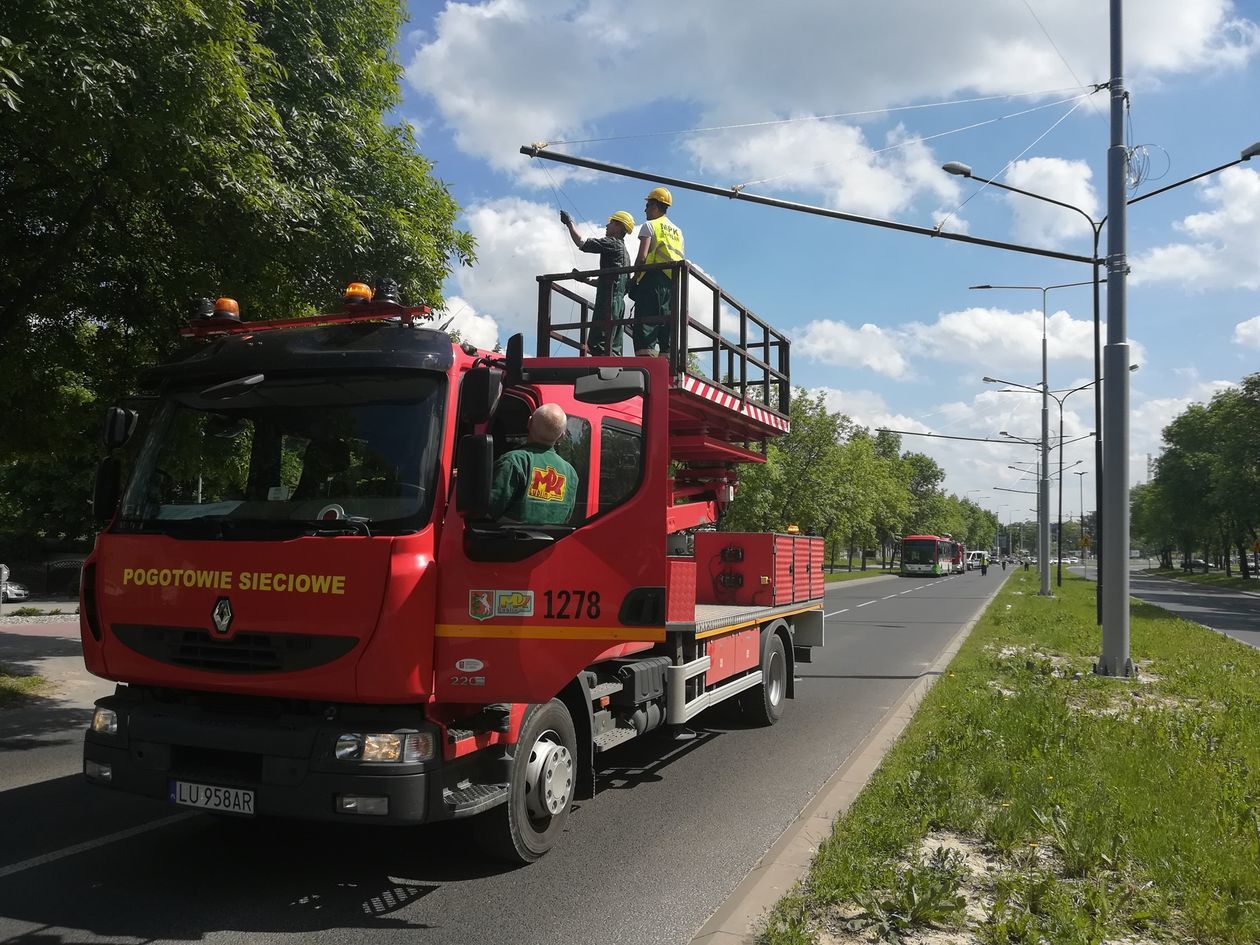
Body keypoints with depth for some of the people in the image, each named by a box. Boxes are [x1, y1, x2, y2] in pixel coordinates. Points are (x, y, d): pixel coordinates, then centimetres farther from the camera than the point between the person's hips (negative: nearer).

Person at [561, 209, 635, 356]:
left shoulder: (612, 243, -4)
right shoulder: (624, 252, 25)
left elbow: (581, 243, -8)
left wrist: (569, 223, 5)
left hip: (608, 301, -10)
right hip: (619, 302, 10)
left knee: (597, 344, -17)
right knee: (614, 349, 5)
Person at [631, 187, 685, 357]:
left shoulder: (650, 225, 3)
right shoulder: (677, 231, 24)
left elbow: (642, 257, -8)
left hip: (653, 278, -7)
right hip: (673, 281, 7)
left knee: (645, 330, -13)